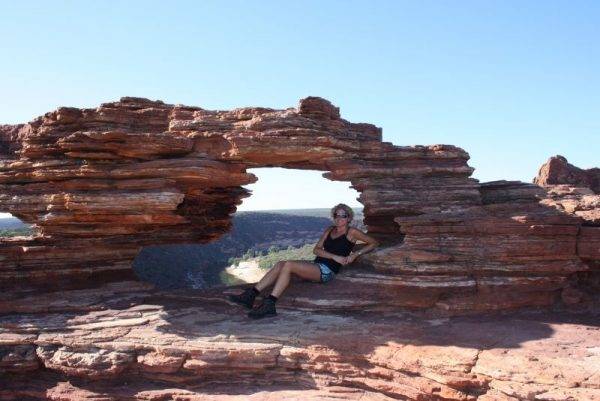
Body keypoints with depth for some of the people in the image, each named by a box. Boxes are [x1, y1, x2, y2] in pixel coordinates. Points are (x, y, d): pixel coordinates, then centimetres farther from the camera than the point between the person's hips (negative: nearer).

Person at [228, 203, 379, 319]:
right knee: (280, 264, -14)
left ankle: (269, 304, -35)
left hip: (327, 271, -7)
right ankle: (250, 295, -22)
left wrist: (356, 254, -6)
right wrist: (335, 256, -4)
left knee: (287, 265, -27)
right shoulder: (329, 230, 23)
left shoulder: (352, 232, 6)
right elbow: (316, 249, 12)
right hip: (316, 265, 7)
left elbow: (374, 243, 5)